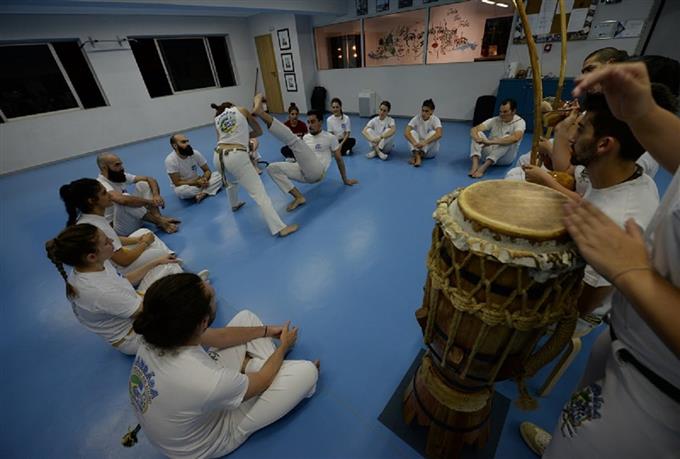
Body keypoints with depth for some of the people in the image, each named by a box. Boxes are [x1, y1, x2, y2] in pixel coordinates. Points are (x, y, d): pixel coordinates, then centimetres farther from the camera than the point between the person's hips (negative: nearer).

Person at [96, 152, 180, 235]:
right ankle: (160, 221, -21)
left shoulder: (121, 176, 3)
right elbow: (122, 200, -40)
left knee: (143, 184, -4)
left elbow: (150, 179, -1)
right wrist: (150, 201, -30)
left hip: (134, 219, 8)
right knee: (125, 200, -35)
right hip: (118, 228, -8)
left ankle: (158, 218, -20)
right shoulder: (100, 184, -21)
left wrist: (156, 196, -20)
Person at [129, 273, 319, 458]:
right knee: (307, 371, -13)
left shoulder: (158, 336, -24)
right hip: (208, 443, -6)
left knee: (245, 317, 4)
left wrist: (267, 330, 0)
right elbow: (263, 381, -22)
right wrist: (284, 346, -5)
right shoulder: (207, 381, -44)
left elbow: (217, 337, -6)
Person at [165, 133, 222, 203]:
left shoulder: (195, 153, -13)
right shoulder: (170, 160, -21)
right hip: (183, 186, -3)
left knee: (218, 175, -18)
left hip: (197, 182, 3)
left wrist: (204, 179, -26)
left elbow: (207, 170, -4)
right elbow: (177, 183, -20)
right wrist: (197, 182, -29)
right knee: (180, 190, -40)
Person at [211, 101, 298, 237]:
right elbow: (259, 132, 20)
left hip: (218, 157, 6)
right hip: (236, 156, -6)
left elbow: (221, 139, 21)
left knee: (231, 182, 38)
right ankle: (279, 228, -16)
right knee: (259, 192, -11)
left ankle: (235, 204, 64)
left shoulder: (217, 119, 23)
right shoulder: (241, 110, 15)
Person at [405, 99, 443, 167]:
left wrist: (425, 142, -48)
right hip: (417, 146, 1)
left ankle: (415, 156, -40)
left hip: (430, 150, -1)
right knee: (412, 132, -23)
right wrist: (414, 143, -44)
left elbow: (439, 134, -32)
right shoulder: (416, 118, -9)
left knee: (433, 133, -28)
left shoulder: (435, 120, -13)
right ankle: (417, 154, -46)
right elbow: (406, 132, -25)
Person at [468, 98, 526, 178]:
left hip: (506, 157, -3)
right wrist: (477, 138, -37)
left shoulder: (520, 122, -11)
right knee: (478, 133, -18)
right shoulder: (494, 120, 0)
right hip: (489, 152, 3)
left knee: (508, 139, -33)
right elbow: (474, 129, -14)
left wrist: (491, 142, -42)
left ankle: (483, 167, -47)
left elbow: (515, 138, -33)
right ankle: (475, 164, -41)